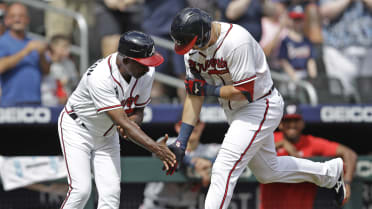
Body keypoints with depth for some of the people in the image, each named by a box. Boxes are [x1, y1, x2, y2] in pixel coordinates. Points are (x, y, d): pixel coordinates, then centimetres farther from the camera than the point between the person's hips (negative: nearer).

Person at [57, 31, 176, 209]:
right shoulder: (100, 77, -36)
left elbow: (139, 109, -1)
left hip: (107, 134, 6)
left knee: (111, 192, -5)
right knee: (81, 189, -18)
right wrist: (156, 148, -46)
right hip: (77, 128, -6)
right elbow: (121, 122, -39)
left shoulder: (146, 72, -16)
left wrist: (133, 121, -27)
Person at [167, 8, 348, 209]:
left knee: (223, 170, -18)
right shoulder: (193, 49, -6)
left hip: (260, 107, -9)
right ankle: (330, 171, 40)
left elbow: (245, 92, -28)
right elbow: (194, 95, -3)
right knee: (267, 171, 21)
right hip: (235, 112, 9)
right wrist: (180, 142, -9)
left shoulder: (236, 41, -29)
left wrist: (208, 89, -17)